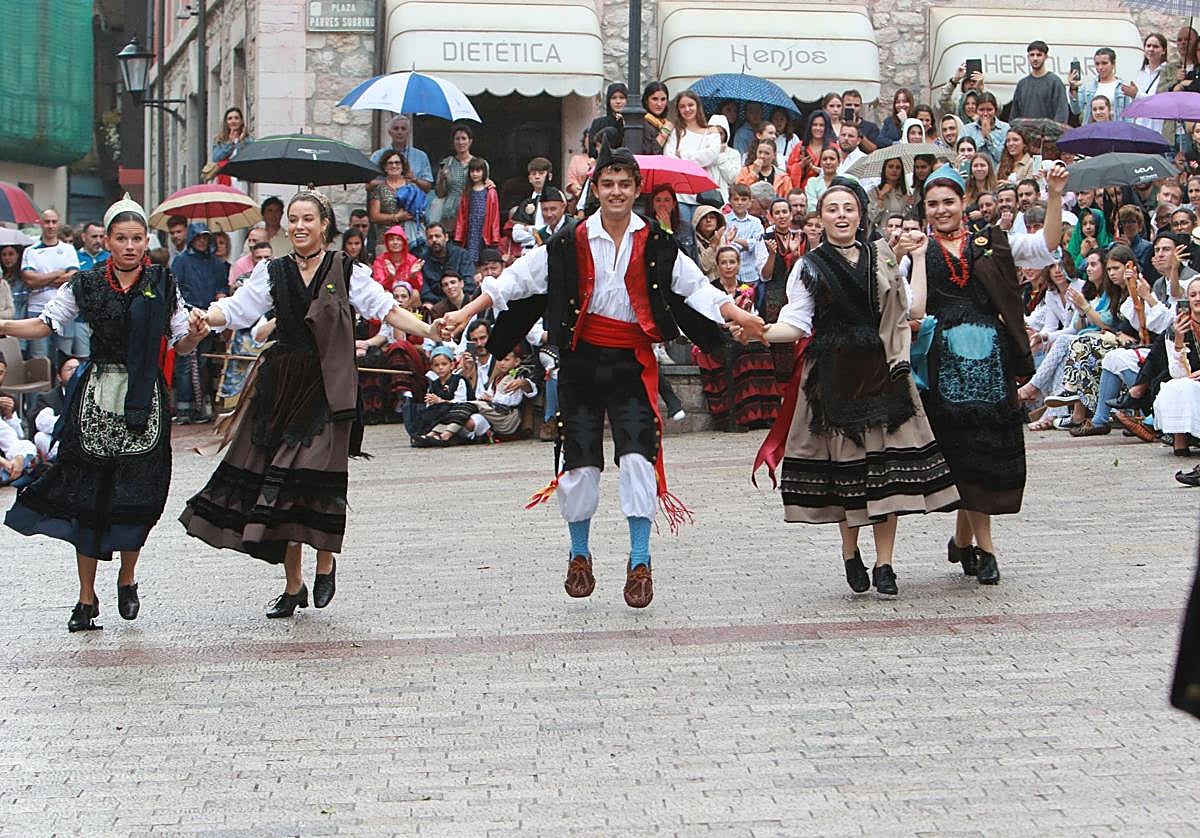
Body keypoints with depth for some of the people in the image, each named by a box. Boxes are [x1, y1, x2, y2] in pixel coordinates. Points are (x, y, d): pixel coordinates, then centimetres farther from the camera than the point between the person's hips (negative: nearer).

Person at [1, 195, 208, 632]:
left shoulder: (162, 285, 4)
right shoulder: (86, 285, 4)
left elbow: (181, 346, 7)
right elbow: (44, 324, 5)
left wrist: (195, 333, -14)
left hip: (145, 400, 0)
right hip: (96, 398, 0)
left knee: (136, 493, -2)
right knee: (87, 492, -1)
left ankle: (127, 578, 22)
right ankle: (86, 596, 7)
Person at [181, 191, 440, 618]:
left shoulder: (346, 271, 3)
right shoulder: (274, 272, 10)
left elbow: (387, 309, 1)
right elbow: (238, 308, 2)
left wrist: (430, 330, -12)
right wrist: (206, 316, -18)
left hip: (327, 386, -3)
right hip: (282, 385, 3)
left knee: (316, 478, -13)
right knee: (279, 483, 2)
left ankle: (325, 563, 11)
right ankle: (293, 584, 11)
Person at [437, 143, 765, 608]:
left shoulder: (656, 244, 2)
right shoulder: (571, 242, 1)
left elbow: (696, 288, 6)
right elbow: (519, 277, 2)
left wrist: (742, 318, -5)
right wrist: (467, 312, -3)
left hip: (632, 361, 0)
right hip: (583, 358, 1)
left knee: (638, 456, -13)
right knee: (580, 461, 3)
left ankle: (639, 564, -7)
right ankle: (579, 556, 23)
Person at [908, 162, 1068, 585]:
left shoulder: (990, 245, 12)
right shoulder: (920, 253, 7)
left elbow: (1045, 248, 2)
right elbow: (914, 311, -5)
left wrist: (1055, 196, -6)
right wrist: (919, 256, -5)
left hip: (991, 357, 2)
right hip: (946, 359, -2)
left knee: (993, 446, 0)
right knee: (965, 449, -2)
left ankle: (963, 538, 17)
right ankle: (983, 546, 5)